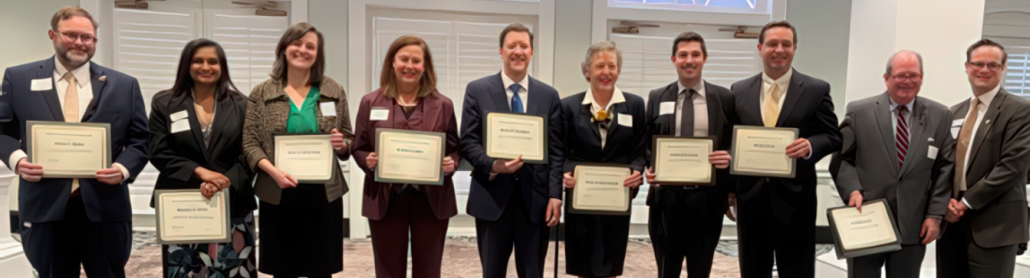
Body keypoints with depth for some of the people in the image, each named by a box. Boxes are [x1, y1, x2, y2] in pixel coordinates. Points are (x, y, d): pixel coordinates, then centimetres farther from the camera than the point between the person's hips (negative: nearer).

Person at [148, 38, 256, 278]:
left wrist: (224, 182, -17)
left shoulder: (241, 105, 6)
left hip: (232, 205, 0)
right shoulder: (164, 103, 7)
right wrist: (199, 172, -15)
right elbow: (158, 153, -2)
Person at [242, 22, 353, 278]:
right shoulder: (261, 93, 3)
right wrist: (273, 171, -17)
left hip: (324, 195, 1)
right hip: (278, 196, 0)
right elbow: (250, 143, 0)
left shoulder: (334, 91, 6)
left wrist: (342, 145, -13)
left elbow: (349, 140, 10)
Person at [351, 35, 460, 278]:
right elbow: (358, 148, 7)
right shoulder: (371, 102, 4)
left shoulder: (443, 105, 5)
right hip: (386, 200, 0)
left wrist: (451, 163, -13)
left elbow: (455, 149, 8)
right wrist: (368, 161, -14)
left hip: (431, 200, 0)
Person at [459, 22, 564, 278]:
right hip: (492, 196, -1)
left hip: (535, 197, 1)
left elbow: (555, 151, 3)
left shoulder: (549, 95, 7)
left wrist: (555, 195, -6)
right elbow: (468, 142, -3)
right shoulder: (477, 90, 2)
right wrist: (493, 166, -21)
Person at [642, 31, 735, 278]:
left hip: (707, 199, 0)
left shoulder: (724, 98, 3)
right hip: (666, 197, 1)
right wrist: (648, 168, -11)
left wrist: (728, 158, -16)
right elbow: (645, 145, 7)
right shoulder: (657, 98, 6)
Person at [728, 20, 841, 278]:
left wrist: (810, 146, -22)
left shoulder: (816, 90, 1)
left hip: (794, 198, -2)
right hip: (750, 198, 2)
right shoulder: (739, 90, 7)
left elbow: (833, 136, 0)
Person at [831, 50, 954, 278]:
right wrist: (852, 189, -16)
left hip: (913, 229, 2)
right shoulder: (859, 112, -1)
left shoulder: (940, 116, 5)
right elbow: (842, 158, 1)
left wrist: (936, 215, -1)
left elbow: (945, 168, 5)